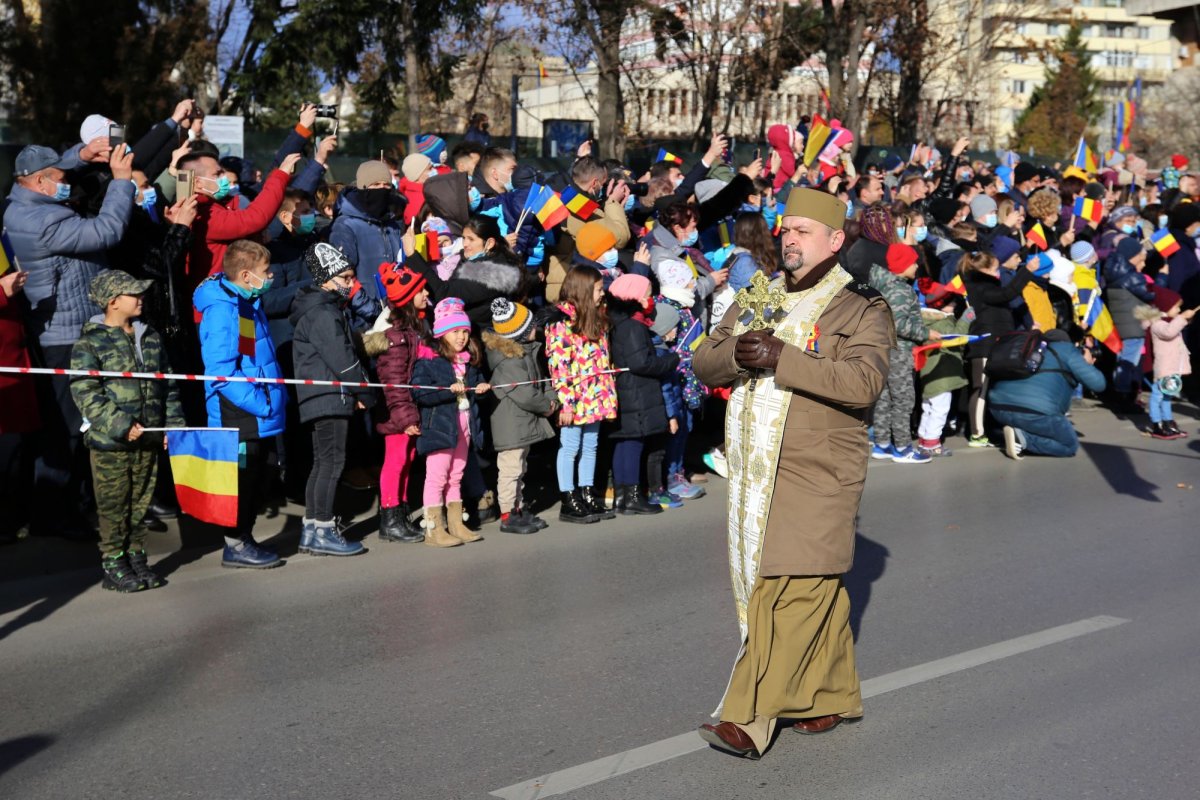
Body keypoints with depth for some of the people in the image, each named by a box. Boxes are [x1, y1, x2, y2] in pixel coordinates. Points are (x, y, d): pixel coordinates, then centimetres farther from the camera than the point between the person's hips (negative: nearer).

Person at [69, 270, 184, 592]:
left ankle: (135, 558, 23)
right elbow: (85, 393, -14)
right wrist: (120, 425, -20)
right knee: (113, 506, 1)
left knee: (140, 504, 12)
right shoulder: (90, 343, -9)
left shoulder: (150, 338, 11)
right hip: (110, 443, -6)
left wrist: (173, 424, 9)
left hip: (148, 440, 6)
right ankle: (113, 566, 10)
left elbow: (167, 386, 17)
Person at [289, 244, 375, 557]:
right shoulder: (322, 313, -13)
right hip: (329, 398, -11)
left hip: (318, 400, 11)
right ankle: (323, 532, -6)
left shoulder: (329, 309, 21)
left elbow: (346, 352, 22)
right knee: (332, 462, -8)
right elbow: (341, 358, -18)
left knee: (322, 463, 13)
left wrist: (358, 393, 13)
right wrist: (365, 393, -9)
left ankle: (311, 531, 17)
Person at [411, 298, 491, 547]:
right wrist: (449, 390, -26)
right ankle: (434, 529, -1)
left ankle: (456, 525, 22)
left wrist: (481, 386, 5)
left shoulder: (469, 361, 13)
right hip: (439, 425, -7)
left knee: (455, 476, 15)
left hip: (464, 425, 7)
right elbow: (419, 393, -20)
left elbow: (477, 381, 28)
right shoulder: (428, 362, -11)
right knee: (437, 477, -5)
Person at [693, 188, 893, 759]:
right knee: (816, 589, 13)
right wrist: (736, 353, -13)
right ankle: (835, 696, 26)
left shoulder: (861, 309, -2)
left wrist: (781, 359, -25)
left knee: (793, 590, -10)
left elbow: (864, 381, -19)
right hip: (754, 470, 6)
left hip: (817, 473, -6)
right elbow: (704, 364, 11)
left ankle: (748, 720, -11)